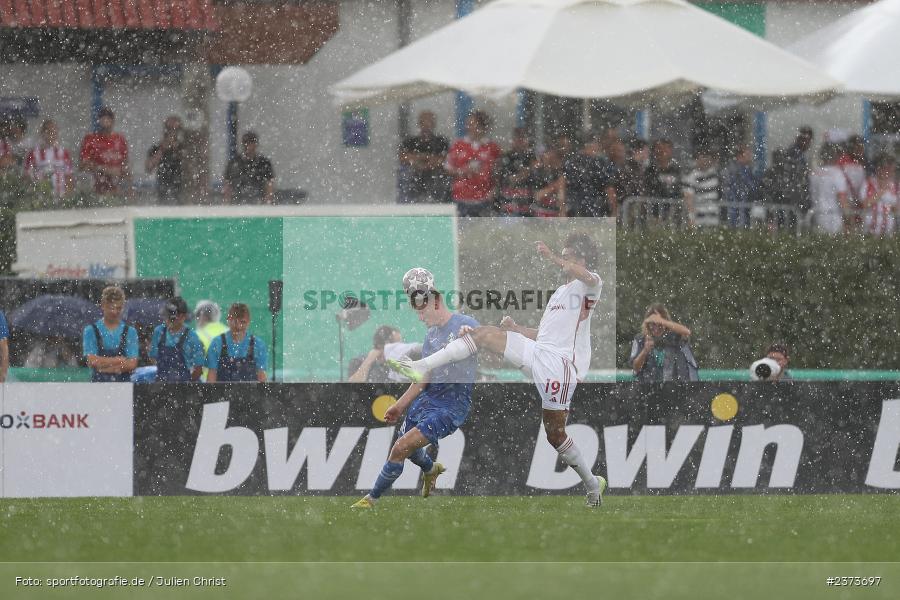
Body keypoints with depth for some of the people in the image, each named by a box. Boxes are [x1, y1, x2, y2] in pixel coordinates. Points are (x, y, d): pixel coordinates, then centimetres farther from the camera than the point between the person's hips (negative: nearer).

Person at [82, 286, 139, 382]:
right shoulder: (91, 331, 5)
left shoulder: (130, 332, 7)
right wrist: (119, 360, -5)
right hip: (99, 382, -1)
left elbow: (132, 364, -2)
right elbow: (92, 361, -5)